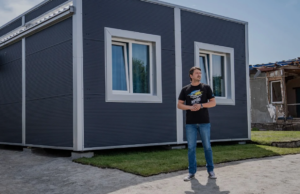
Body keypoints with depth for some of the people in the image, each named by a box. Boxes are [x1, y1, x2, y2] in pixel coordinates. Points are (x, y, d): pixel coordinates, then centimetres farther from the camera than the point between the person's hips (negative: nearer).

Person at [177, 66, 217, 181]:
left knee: (207, 147, 3)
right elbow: (179, 105, 6)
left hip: (204, 122, 0)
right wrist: (190, 107, -12)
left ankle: (210, 170, 14)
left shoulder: (206, 88, 8)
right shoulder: (185, 89, 9)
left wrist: (201, 105, -12)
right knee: (191, 148, 2)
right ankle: (192, 172, 9)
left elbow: (213, 103, 4)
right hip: (190, 123, 1)